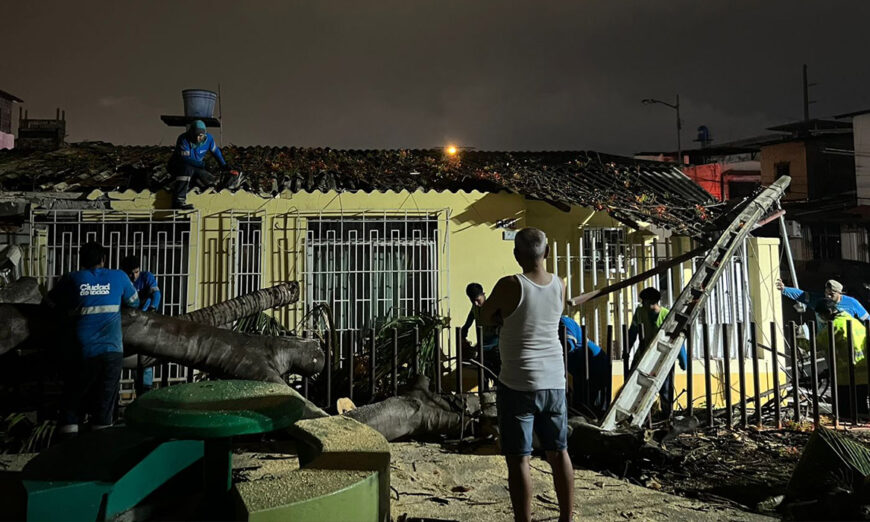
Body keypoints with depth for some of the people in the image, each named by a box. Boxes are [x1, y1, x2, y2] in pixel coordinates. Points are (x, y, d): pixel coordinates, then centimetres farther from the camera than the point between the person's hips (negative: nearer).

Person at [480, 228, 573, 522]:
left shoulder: (509, 285, -13)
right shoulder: (559, 286, 2)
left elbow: (485, 319, 2)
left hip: (517, 385, -5)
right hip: (555, 382, 6)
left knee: (518, 460, 2)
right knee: (558, 453, 17)